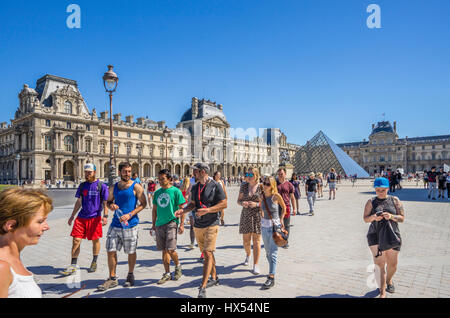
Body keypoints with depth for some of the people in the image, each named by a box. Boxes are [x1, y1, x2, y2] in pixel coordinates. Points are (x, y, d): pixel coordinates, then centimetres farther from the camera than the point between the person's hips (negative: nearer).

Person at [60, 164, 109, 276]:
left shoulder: (101, 186, -4)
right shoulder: (82, 185, 9)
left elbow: (105, 203, -4)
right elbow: (79, 202, 15)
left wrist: (105, 216, -14)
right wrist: (72, 216, 15)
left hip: (95, 217, -4)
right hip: (81, 217, 4)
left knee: (95, 240, 8)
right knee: (76, 240, -1)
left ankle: (94, 262, 27)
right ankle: (73, 266, 9)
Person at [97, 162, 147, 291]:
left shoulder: (136, 187, -5)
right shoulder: (113, 187, 8)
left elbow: (143, 204, -6)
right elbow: (108, 201, 19)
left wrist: (130, 215, -16)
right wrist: (111, 205, -6)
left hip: (130, 224, -4)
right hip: (115, 224, 4)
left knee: (131, 252, 8)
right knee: (111, 251, 4)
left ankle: (130, 276, 29)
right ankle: (112, 279, 19)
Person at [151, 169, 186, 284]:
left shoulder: (175, 191, -5)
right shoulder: (157, 192, 10)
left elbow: (182, 208, -5)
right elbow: (154, 209, 17)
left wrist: (182, 224, -9)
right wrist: (153, 225, 16)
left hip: (171, 222, -5)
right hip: (160, 224, 5)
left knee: (170, 249, -10)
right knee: (164, 250, 10)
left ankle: (178, 266, 19)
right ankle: (167, 274, 22)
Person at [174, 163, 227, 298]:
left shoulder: (215, 186, -10)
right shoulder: (195, 187, 9)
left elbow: (224, 204, -11)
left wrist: (207, 210, -20)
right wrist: (183, 210, -4)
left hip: (211, 225, -6)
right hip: (198, 225, 6)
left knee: (208, 254, -10)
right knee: (207, 253, 17)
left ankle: (202, 288, -5)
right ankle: (214, 278, 35)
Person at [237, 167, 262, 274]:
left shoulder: (261, 187, -4)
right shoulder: (243, 186, 4)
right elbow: (238, 201, 9)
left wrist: (257, 204, -17)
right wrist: (242, 203, -13)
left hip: (258, 216, -3)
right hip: (245, 215, 3)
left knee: (256, 240, -3)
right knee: (246, 240, 11)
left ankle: (255, 265, 6)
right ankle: (248, 255, 42)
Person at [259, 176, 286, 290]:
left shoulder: (276, 196, -13)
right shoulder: (261, 196, -1)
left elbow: (284, 207, 3)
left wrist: (281, 220, 0)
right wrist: (262, 219, 12)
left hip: (275, 225, -5)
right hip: (264, 225, 5)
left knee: (273, 252, -5)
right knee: (267, 251, 16)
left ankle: (271, 278, -1)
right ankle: (272, 270, 35)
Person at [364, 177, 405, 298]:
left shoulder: (395, 200, 5)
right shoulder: (371, 202, 3)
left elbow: (402, 218, 1)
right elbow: (365, 219, 2)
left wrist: (391, 216, -18)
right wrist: (373, 217, -19)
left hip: (392, 235, 2)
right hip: (375, 235, -1)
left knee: (392, 264, 13)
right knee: (379, 264, -7)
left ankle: (389, 280, 44)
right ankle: (382, 292, 1)